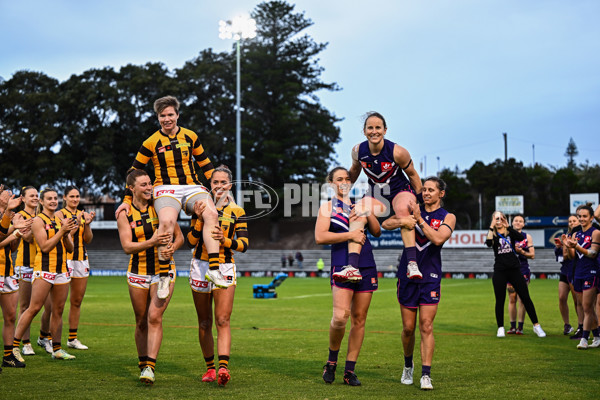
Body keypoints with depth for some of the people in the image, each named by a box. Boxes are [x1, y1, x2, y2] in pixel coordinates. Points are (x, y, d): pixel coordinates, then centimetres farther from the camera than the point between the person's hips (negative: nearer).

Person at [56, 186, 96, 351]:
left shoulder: (82, 214, 14)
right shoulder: (60, 214, -1)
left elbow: (88, 240, 9)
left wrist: (87, 224, -7)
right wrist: (77, 222, -24)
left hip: (81, 259, 6)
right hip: (65, 259, -6)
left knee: (77, 300, 8)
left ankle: (72, 338, 15)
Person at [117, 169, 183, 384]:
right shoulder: (124, 214, -2)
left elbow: (179, 236, 6)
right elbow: (127, 246, -13)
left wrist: (172, 247, -16)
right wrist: (152, 242, -29)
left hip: (163, 270, -1)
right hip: (138, 273, 1)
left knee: (155, 317, -15)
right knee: (141, 322, 8)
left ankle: (150, 367, -15)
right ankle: (143, 364, 23)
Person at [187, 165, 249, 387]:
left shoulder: (237, 211, 4)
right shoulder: (202, 207, 6)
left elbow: (244, 244, -3)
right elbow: (191, 241, -1)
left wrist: (225, 240, -21)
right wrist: (200, 219, -15)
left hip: (225, 268, -2)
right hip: (200, 267, 2)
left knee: (223, 320, -14)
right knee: (204, 323, 7)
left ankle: (223, 368, -24)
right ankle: (210, 368, 19)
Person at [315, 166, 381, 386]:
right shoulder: (327, 207, 5)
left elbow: (376, 231, 13)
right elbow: (320, 237, -9)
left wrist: (368, 212, -2)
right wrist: (350, 235, -15)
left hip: (366, 267, 5)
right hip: (342, 267, -5)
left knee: (359, 319, 3)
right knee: (340, 317, -19)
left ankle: (350, 371, 9)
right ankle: (332, 361, 5)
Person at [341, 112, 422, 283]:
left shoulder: (397, 152, -20)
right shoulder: (358, 151, -11)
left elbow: (412, 174, -5)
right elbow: (354, 171, 12)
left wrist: (420, 200, 0)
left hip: (400, 190, -3)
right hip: (375, 194, 3)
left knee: (403, 209, -37)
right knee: (357, 214, -25)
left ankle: (412, 263, -39)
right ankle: (352, 267, -35)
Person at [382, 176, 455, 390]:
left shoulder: (448, 217, 2)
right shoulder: (413, 209, 8)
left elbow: (438, 238, -16)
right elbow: (385, 224, 0)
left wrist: (419, 220, -13)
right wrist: (402, 221, -19)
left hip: (430, 277, -2)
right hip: (407, 275, 2)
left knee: (426, 327, -8)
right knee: (408, 328, 7)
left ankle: (426, 375, -6)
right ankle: (408, 365, 29)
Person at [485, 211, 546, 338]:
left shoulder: (510, 232, 8)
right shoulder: (493, 234, 6)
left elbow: (521, 238, -14)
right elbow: (488, 243, -17)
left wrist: (508, 226, -16)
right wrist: (491, 227, -17)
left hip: (514, 270, 0)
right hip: (499, 271, 0)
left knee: (525, 298, -1)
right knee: (500, 300, 3)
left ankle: (536, 325, 7)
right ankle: (500, 328, 15)